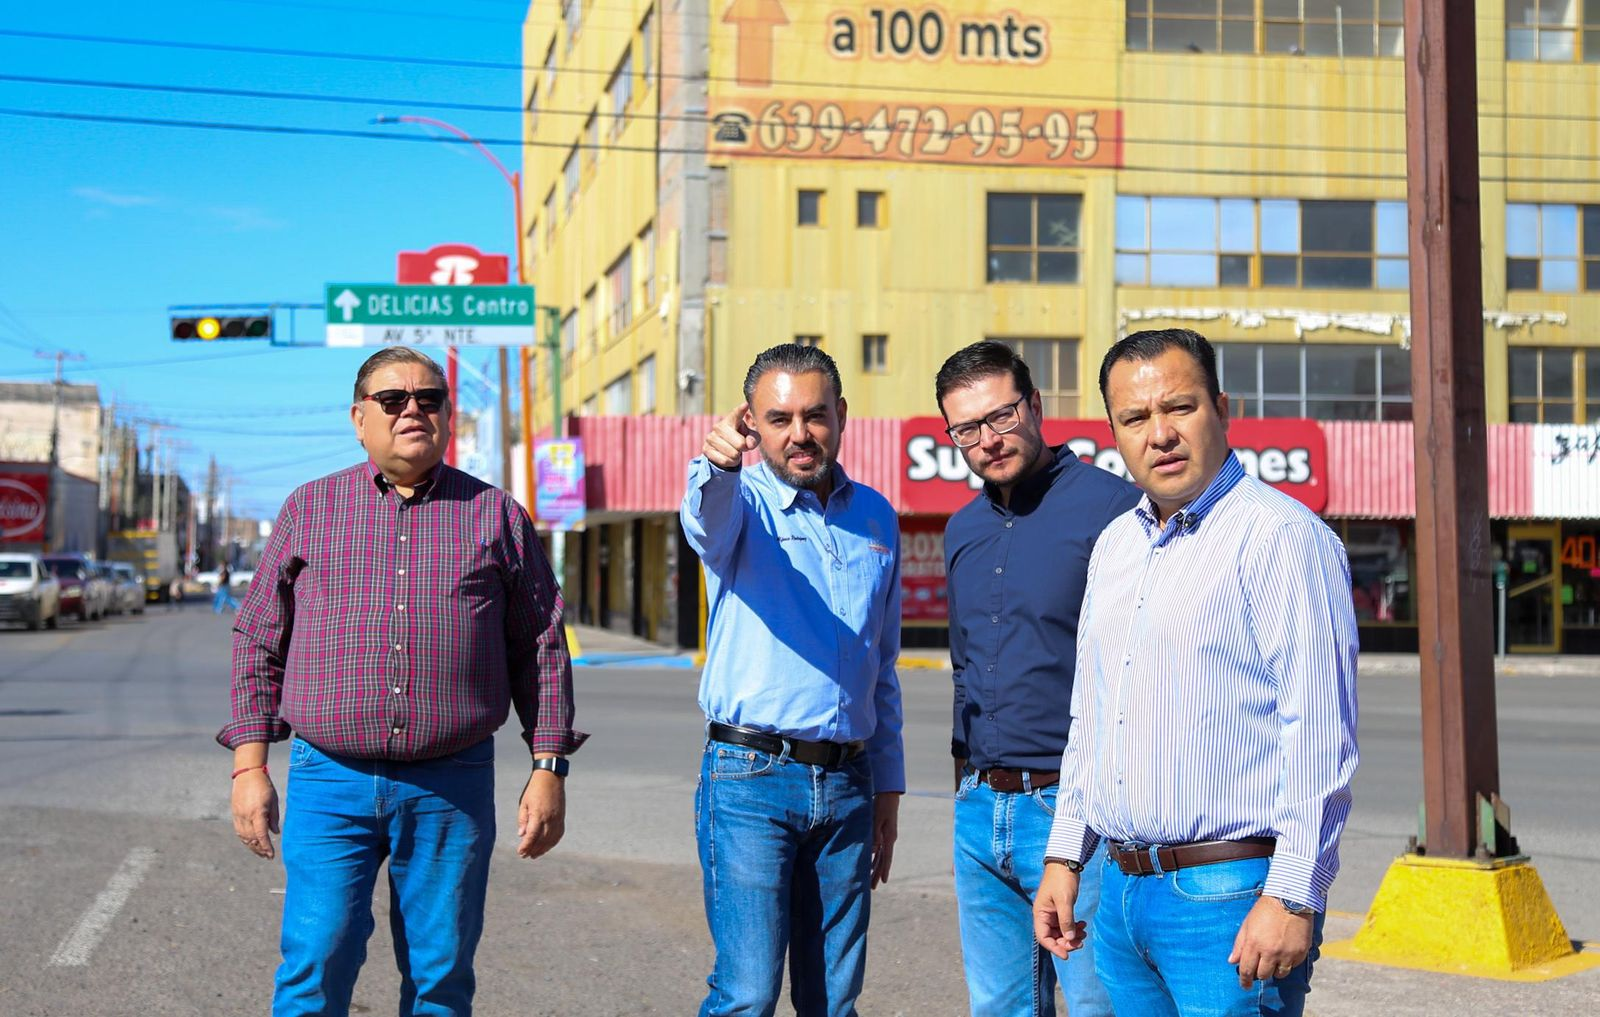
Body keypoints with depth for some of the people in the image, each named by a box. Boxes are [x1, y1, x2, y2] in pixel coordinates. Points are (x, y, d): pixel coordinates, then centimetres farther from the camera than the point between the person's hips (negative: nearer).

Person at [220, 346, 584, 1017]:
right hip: (330, 782, 0)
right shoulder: (310, 508, 9)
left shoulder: (496, 515, 8)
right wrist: (249, 765, 2)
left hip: (452, 787, 0)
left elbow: (542, 649, 8)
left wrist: (548, 772, 2)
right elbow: (258, 641, 10)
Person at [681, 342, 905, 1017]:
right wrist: (718, 463, -51)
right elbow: (708, 522, -29)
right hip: (751, 781, -4)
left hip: (847, 785, 5)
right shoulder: (742, 502, -1)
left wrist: (888, 786, 16)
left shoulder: (876, 518, 13)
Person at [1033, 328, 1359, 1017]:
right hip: (1120, 890, 8)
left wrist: (1292, 897, -20)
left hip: (1231, 893, -8)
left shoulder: (1282, 537, -11)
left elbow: (1319, 739, -17)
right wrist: (1064, 856, 16)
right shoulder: (1115, 545, 14)